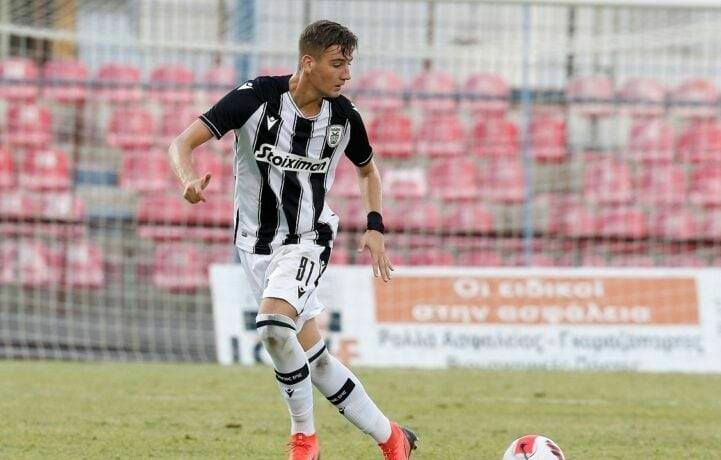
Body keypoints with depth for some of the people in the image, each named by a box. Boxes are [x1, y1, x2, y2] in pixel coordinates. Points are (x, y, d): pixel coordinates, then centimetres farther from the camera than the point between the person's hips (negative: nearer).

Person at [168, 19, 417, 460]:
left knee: (274, 323, -28)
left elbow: (369, 170, 15)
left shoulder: (344, 117, -6)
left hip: (307, 241, -1)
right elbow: (182, 143, -18)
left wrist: (375, 228, 1)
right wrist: (190, 179, -40)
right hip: (257, 243, 1)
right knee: (314, 357, 0)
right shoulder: (257, 97, -16)